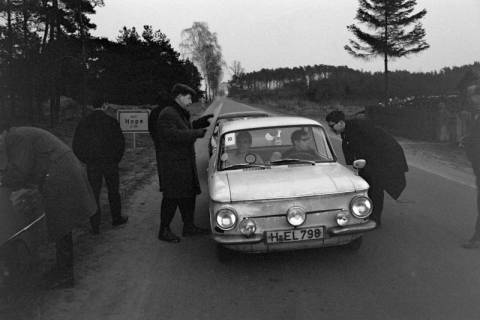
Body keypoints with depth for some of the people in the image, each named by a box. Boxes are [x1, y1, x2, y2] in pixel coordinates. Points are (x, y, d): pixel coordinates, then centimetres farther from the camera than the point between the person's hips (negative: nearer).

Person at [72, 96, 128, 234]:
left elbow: (76, 146, 4)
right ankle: (117, 218, 26)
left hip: (92, 165, 1)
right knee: (113, 192, 13)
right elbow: (120, 142, -4)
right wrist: (116, 159, 8)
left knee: (93, 194, 5)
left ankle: (95, 226, 5)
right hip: (110, 163, -1)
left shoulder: (83, 123, 3)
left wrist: (86, 160, 12)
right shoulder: (111, 121, -4)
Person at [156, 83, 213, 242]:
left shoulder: (181, 114, 16)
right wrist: (198, 133, -27)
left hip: (186, 164, 10)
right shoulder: (167, 115, -17)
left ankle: (189, 226, 26)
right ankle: (164, 231, 8)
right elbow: (173, 135, -29)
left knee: (189, 196, 14)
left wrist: (202, 122, 16)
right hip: (173, 165, -10)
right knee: (171, 198, -3)